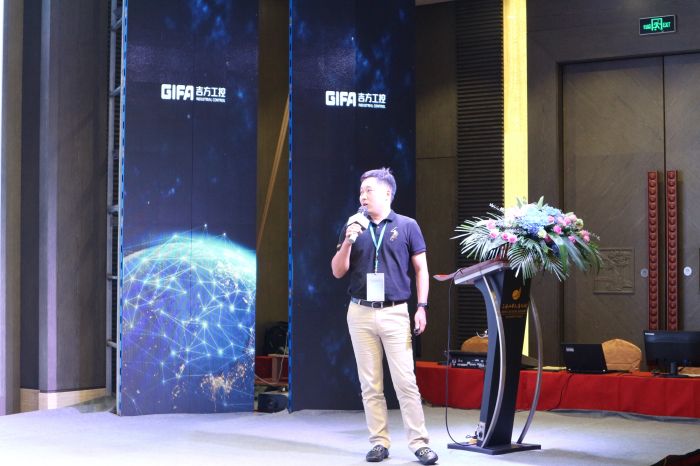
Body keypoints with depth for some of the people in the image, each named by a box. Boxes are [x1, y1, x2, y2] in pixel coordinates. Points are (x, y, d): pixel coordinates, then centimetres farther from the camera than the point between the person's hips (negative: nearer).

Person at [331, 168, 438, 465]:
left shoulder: (407, 226, 3)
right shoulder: (354, 228, 9)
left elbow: (421, 269, 5)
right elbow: (338, 272, 7)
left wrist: (422, 307, -4)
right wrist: (348, 242, -9)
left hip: (395, 312, -3)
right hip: (360, 313, 3)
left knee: (406, 382, -6)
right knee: (370, 385, 6)